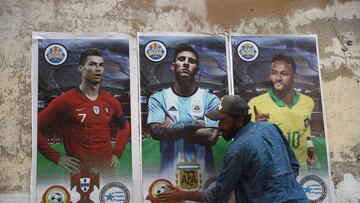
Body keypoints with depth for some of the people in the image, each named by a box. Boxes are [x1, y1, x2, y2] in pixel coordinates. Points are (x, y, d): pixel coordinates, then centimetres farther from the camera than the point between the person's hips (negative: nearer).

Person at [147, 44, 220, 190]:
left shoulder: (210, 99, 1)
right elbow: (156, 131, -12)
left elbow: (212, 136, -11)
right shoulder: (158, 98, 2)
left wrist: (170, 129, -8)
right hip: (170, 174, 0)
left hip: (203, 175, 0)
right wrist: (194, 124, -11)